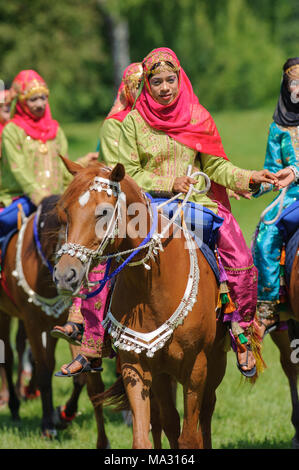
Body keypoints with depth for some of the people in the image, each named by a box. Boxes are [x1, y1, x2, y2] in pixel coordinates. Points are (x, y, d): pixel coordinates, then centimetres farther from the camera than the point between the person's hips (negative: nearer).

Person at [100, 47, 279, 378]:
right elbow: (128, 174, 0)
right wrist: (169, 183, -13)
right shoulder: (133, 121, 1)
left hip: (199, 201, 1)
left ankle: (241, 329, 0)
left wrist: (249, 178, -9)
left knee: (242, 262, -17)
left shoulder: (198, 117, 7)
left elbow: (215, 165, 8)